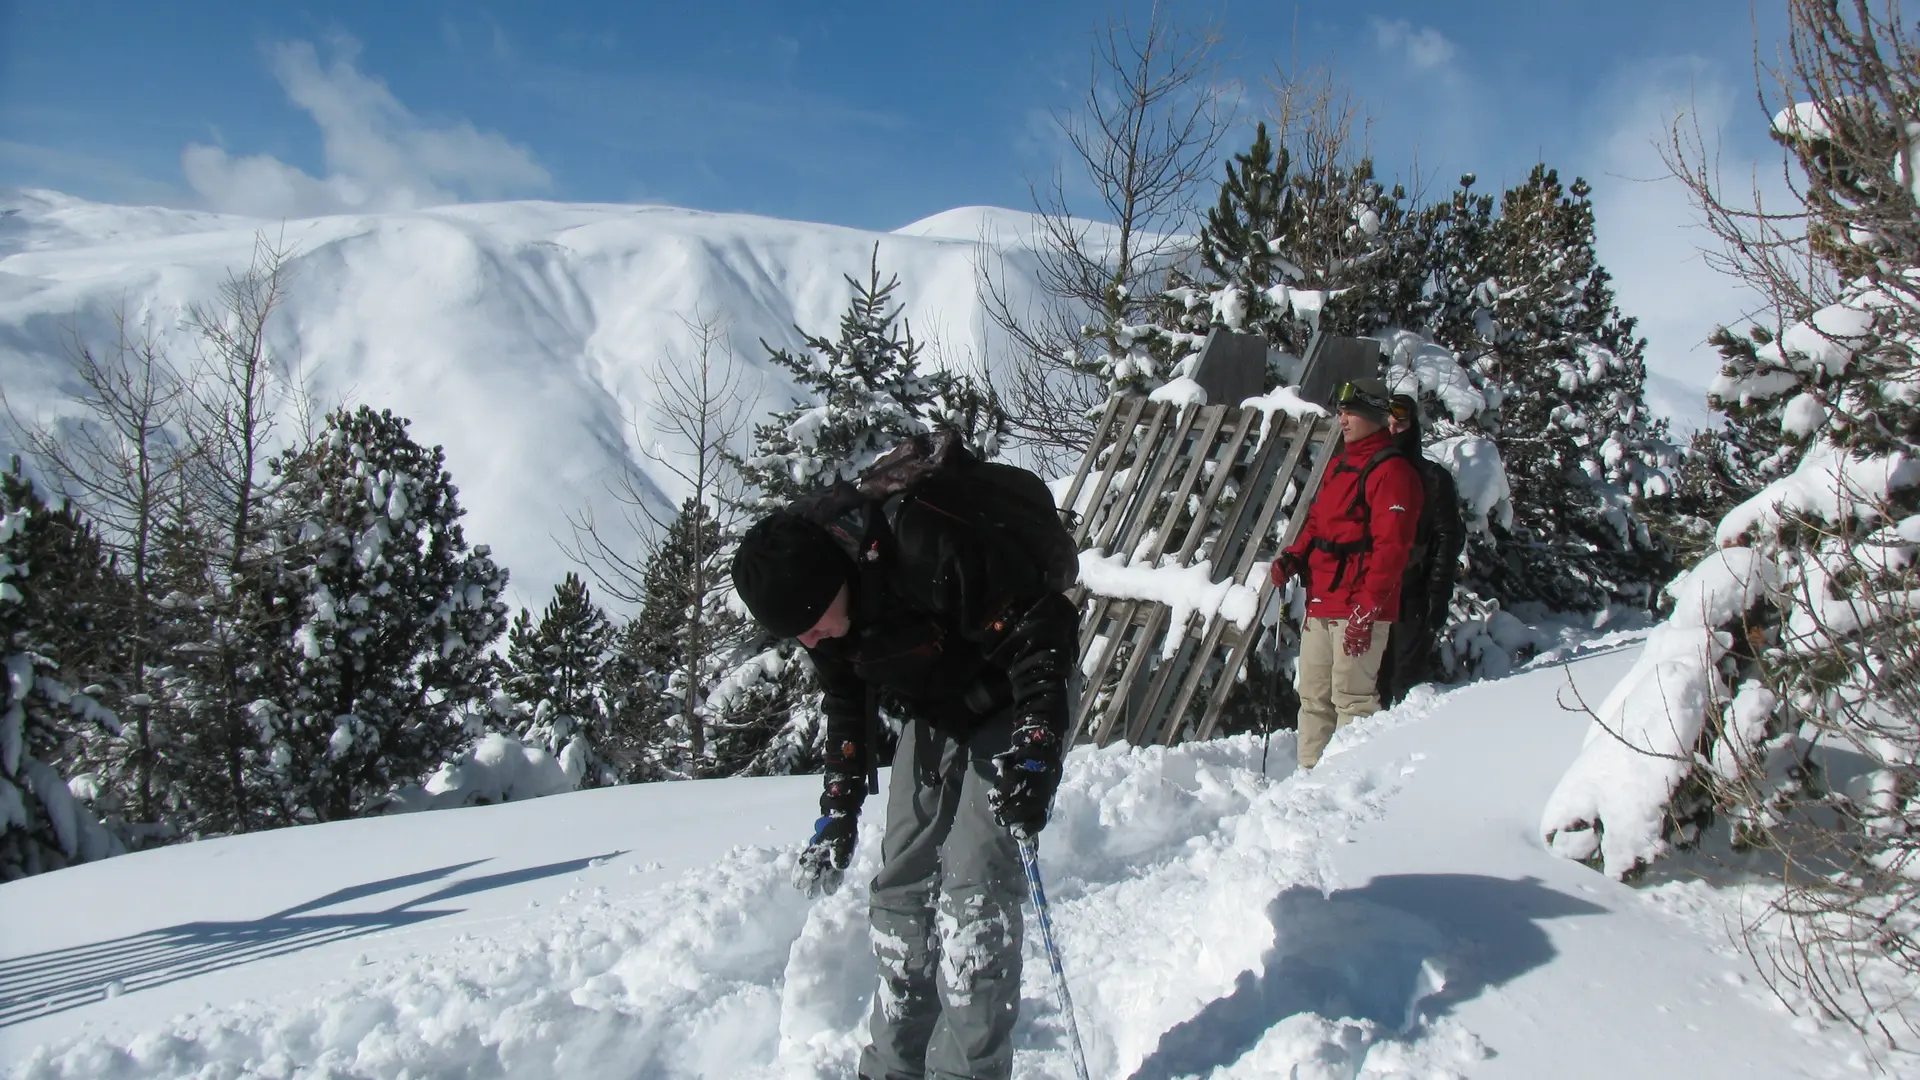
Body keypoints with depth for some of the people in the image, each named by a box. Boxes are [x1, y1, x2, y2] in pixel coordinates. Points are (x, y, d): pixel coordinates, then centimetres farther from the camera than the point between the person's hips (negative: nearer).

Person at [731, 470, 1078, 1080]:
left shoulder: (924, 553, -35)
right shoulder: (811, 602, -10)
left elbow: (1042, 627, -28)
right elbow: (847, 705, 7)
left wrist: (1033, 750, -32)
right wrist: (838, 813, 4)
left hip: (1012, 710, -7)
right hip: (935, 720, 7)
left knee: (974, 883, -18)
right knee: (902, 884, 3)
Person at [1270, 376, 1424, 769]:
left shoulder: (1392, 471, -9)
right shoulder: (1338, 465, 20)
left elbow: (1391, 547, -16)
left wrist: (1366, 611, -21)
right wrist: (1293, 558, 4)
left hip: (1359, 608, -9)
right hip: (1320, 604, 9)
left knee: (1352, 699, -8)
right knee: (1313, 697, 11)